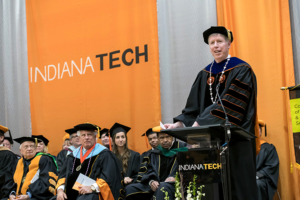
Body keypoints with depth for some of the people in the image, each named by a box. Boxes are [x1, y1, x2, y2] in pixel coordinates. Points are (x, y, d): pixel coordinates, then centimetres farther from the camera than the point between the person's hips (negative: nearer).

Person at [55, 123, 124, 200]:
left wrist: (92, 188, -21)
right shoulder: (73, 155, 19)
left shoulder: (104, 155, 1)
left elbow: (108, 176, -9)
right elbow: (63, 175, 17)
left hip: (92, 194, -5)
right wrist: (60, 189, -1)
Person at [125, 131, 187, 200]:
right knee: (130, 189, -13)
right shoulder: (154, 153, 18)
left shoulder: (181, 148, 4)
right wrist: (151, 181, -12)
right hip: (156, 183, 5)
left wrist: (176, 177, -19)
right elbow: (148, 169, 12)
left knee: (163, 187, -42)